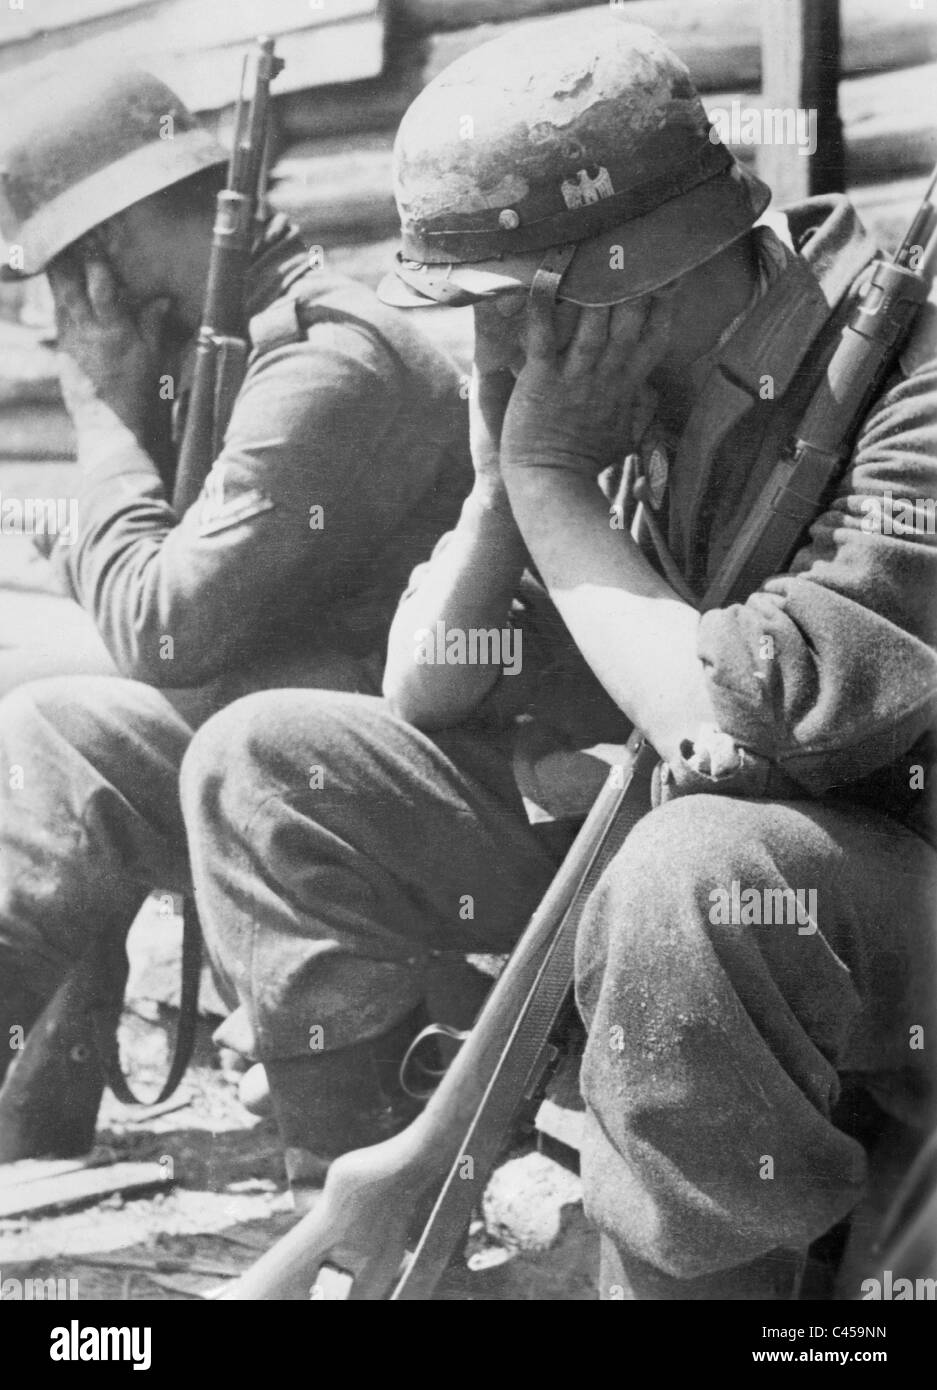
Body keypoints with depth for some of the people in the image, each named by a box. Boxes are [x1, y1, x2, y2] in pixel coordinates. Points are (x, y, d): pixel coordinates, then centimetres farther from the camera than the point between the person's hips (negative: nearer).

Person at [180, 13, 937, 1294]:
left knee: (690, 875, -42)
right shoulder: (618, 379, -1)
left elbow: (742, 720, -33)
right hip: (641, 825, 7)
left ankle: (694, 1273, -17)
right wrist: (504, 458, -13)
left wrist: (555, 479, -22)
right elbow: (426, 695, 2)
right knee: (262, 760, -1)